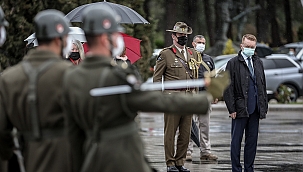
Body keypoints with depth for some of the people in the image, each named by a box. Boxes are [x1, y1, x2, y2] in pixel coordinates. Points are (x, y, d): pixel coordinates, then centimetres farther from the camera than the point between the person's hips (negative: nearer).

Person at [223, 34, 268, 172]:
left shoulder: (258, 62, 13)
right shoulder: (233, 63, -3)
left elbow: (263, 86, 16)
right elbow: (228, 88, -6)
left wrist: (264, 106, 9)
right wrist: (232, 109, -11)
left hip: (255, 109, 5)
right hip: (240, 109, -5)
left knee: (252, 141, 8)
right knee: (236, 141, 0)